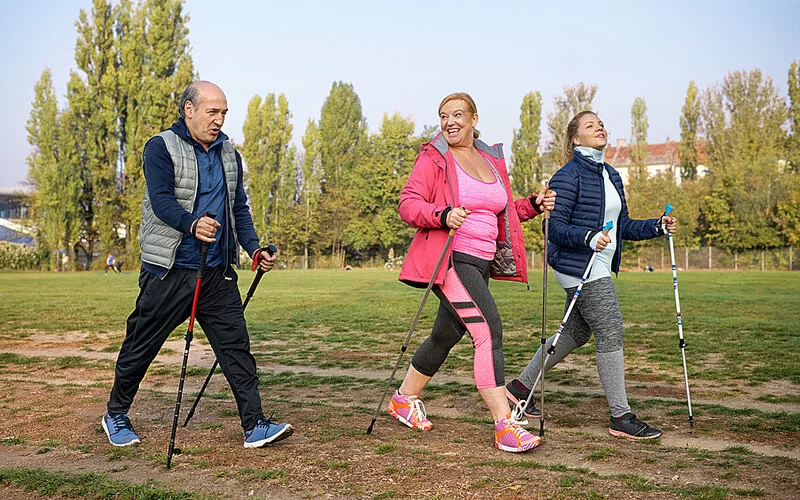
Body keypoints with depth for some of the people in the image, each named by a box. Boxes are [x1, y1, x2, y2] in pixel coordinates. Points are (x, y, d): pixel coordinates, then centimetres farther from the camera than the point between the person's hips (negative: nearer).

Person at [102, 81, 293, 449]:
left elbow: (239, 208, 17)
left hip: (218, 273, 5)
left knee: (236, 346, -1)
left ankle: (255, 425, 2)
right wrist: (192, 223, -38)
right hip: (168, 271, -4)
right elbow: (161, 201, -18)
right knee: (140, 347, 8)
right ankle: (115, 416, 29)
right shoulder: (161, 148, -4)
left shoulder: (229, 154, 14)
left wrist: (254, 249, 2)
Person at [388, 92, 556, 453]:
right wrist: (443, 216, -27)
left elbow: (500, 211, 26)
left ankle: (403, 399, 35)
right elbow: (408, 203, -10)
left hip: (480, 263, 8)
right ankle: (504, 427, -14)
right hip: (449, 258, -7)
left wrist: (532, 205, 9)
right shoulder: (433, 157, -2)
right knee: (488, 330, -18)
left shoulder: (492, 160, 18)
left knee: (446, 336, 16)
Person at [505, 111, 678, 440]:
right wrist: (589, 237, -31)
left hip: (599, 269, 9)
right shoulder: (568, 176, -11)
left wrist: (658, 226, 4)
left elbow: (623, 226, 18)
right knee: (610, 333, -9)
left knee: (576, 332, 15)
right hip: (578, 266, -9)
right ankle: (621, 417, 1)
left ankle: (520, 386, 27)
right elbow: (557, 228, -15)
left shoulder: (612, 176, 16)